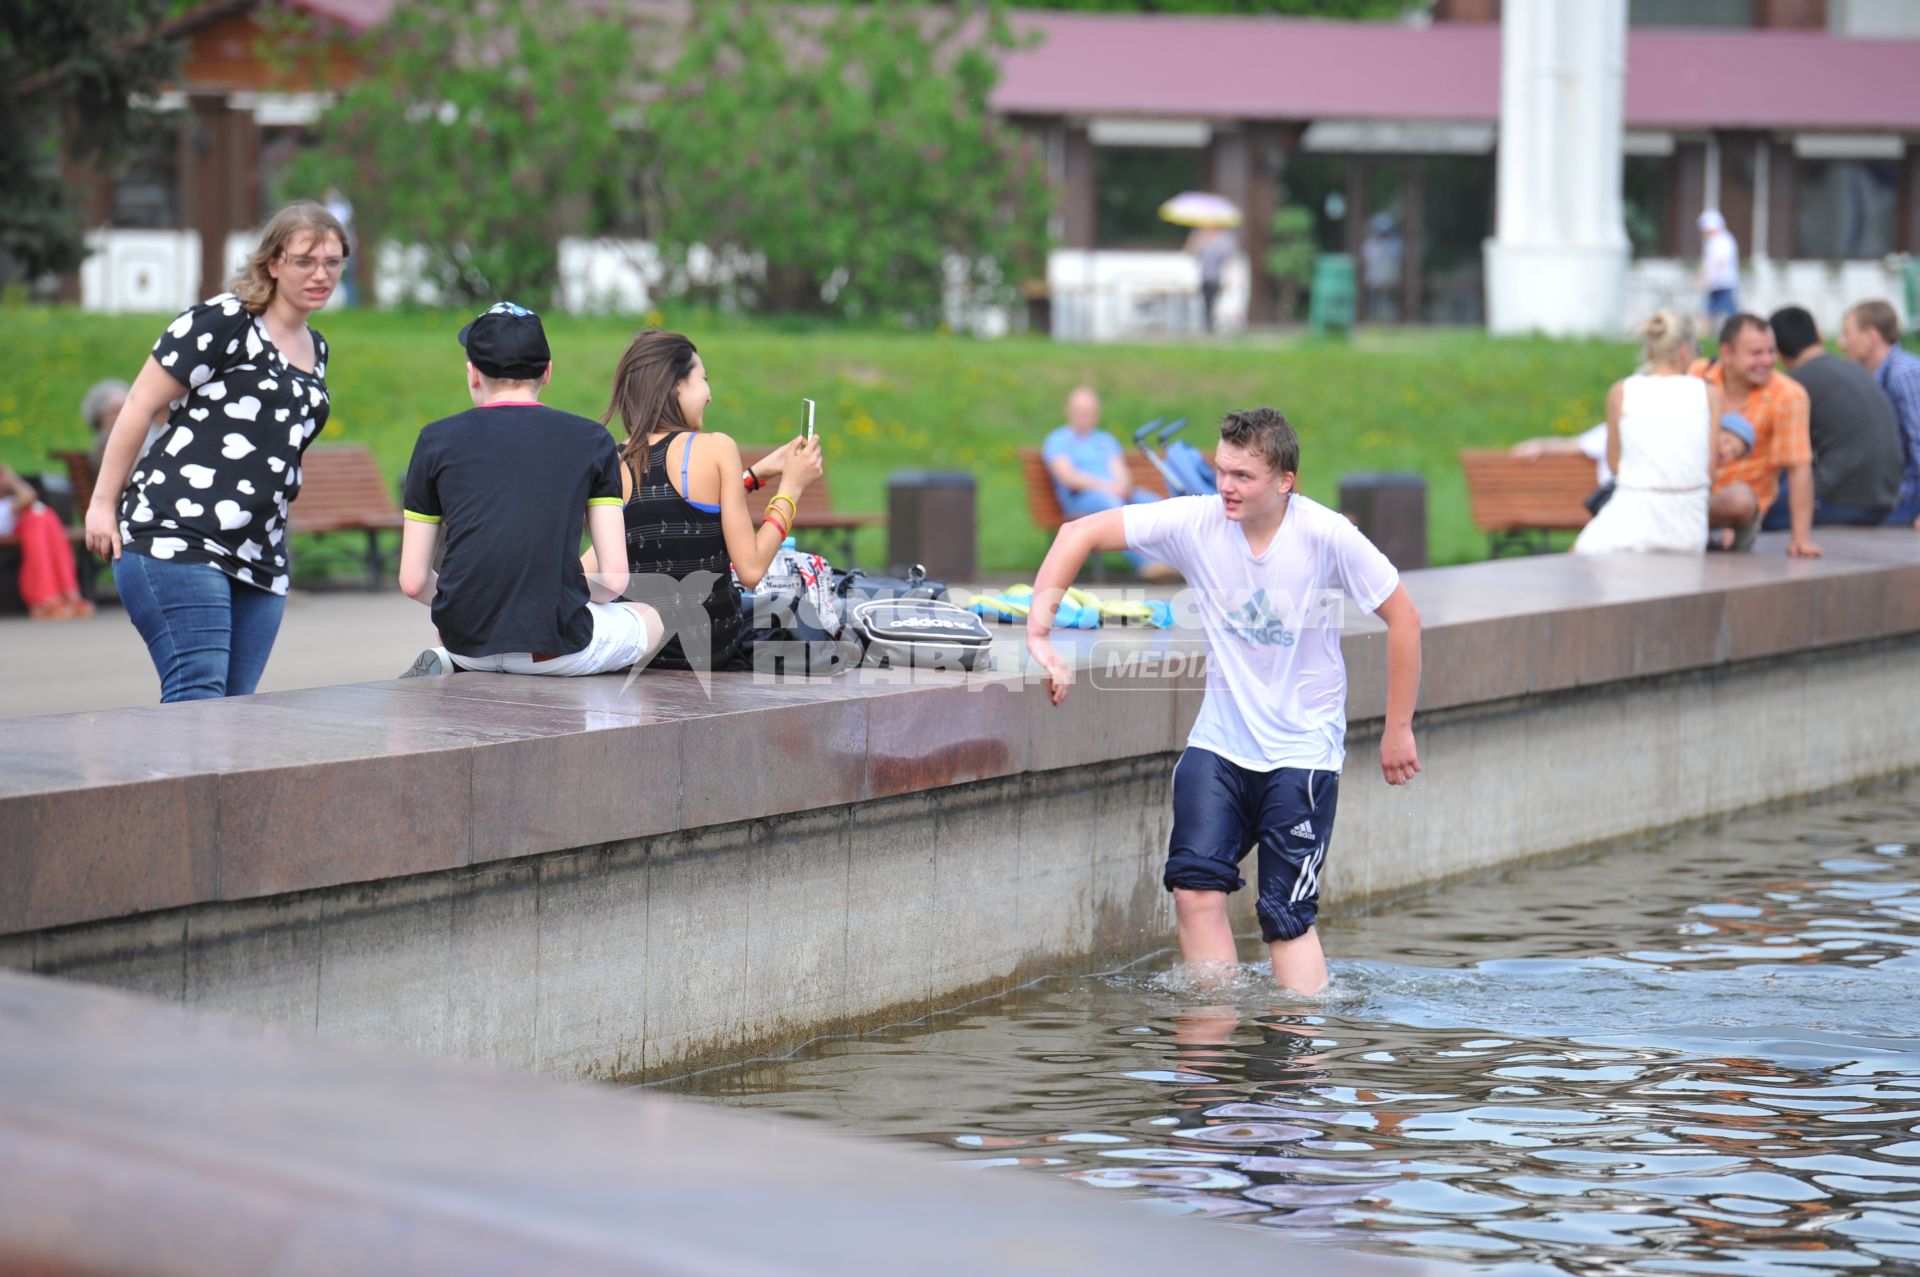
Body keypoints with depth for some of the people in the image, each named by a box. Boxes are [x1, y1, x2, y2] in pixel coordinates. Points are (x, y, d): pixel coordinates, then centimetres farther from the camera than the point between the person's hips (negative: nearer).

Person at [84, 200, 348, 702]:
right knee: (197, 699, -17)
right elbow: (140, 406, -4)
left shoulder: (315, 349, 19)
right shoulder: (223, 322, -5)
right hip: (176, 536, -8)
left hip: (260, 560, 8)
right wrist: (104, 503, -5)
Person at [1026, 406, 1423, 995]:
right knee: (1195, 885, -13)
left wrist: (1398, 730, -1)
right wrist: (1039, 635, -18)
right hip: (1219, 742, 3)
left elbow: (1403, 618, -6)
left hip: (1303, 751, -3)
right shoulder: (1198, 522, -10)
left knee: (1286, 915, -6)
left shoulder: (1327, 536, -16)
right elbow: (1079, 533, -8)